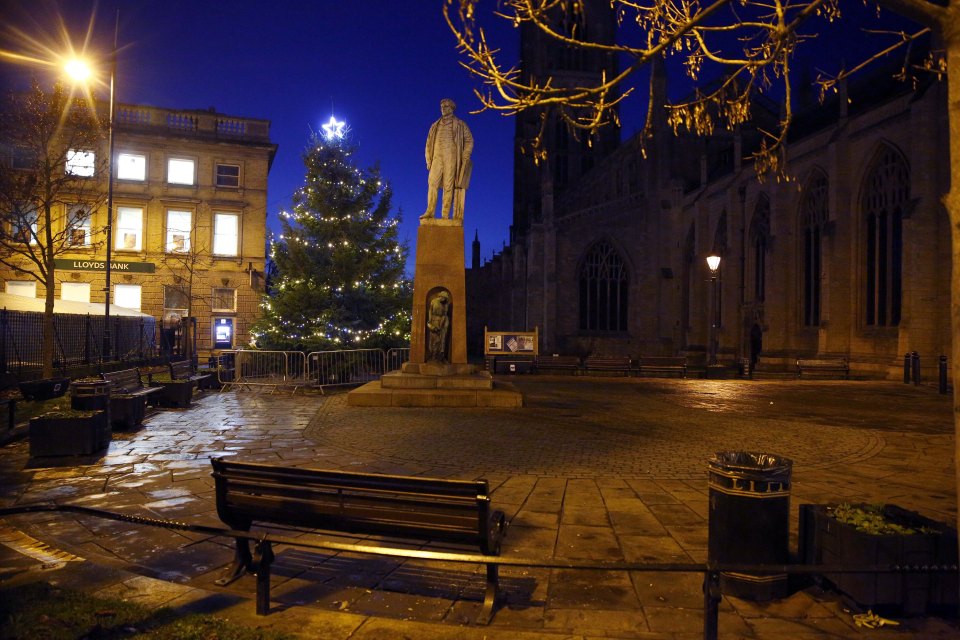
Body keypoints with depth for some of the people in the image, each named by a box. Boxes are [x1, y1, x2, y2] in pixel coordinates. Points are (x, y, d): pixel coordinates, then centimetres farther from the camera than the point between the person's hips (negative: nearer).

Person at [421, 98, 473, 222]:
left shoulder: (460, 125, 11)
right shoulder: (435, 126, 21)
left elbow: (469, 141, 6)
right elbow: (429, 143, 20)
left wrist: (464, 158, -5)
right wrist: (428, 160, 9)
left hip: (451, 158, -3)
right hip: (437, 158, 3)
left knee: (448, 186, -9)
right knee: (432, 183, -13)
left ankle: (445, 215, -13)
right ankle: (430, 212, -18)